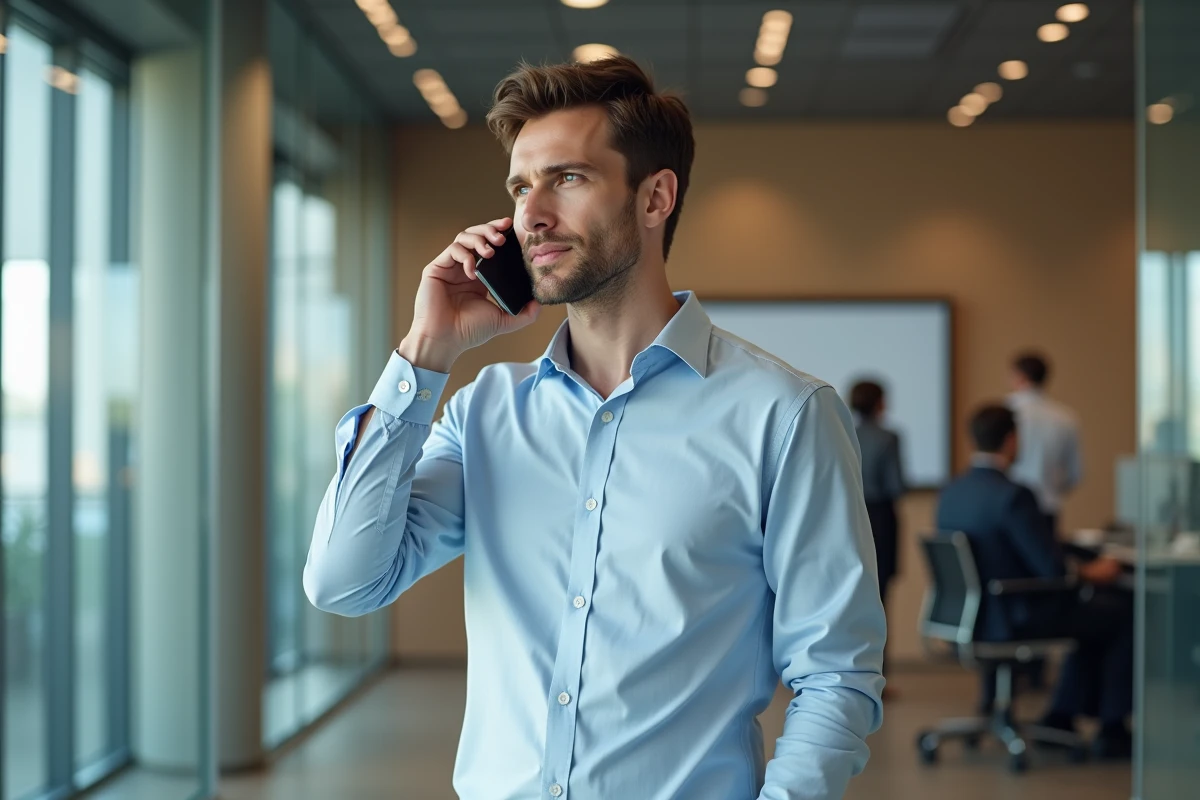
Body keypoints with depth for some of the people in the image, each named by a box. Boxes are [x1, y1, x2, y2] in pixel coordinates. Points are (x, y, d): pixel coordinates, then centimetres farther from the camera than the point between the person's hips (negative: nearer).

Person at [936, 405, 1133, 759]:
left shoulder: (950, 492, 2)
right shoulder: (1012, 495, -23)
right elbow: (1052, 568, -22)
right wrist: (1090, 573, -1)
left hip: (973, 614, 9)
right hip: (1015, 619, -9)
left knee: (1098, 605, 26)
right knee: (1124, 614, 7)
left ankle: (1060, 719, 29)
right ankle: (1112, 730, 14)